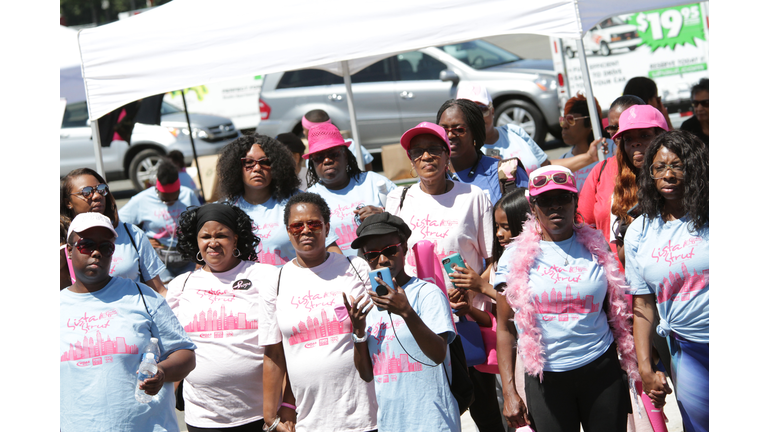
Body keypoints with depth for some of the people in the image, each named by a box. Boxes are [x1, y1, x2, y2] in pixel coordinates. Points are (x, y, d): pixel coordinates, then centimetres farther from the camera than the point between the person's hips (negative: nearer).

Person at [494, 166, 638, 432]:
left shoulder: (596, 248, 6)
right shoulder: (515, 256, 1)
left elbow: (619, 315, 13)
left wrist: (637, 370, 7)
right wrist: (509, 392, -4)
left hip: (602, 370, 1)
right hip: (545, 378, -1)